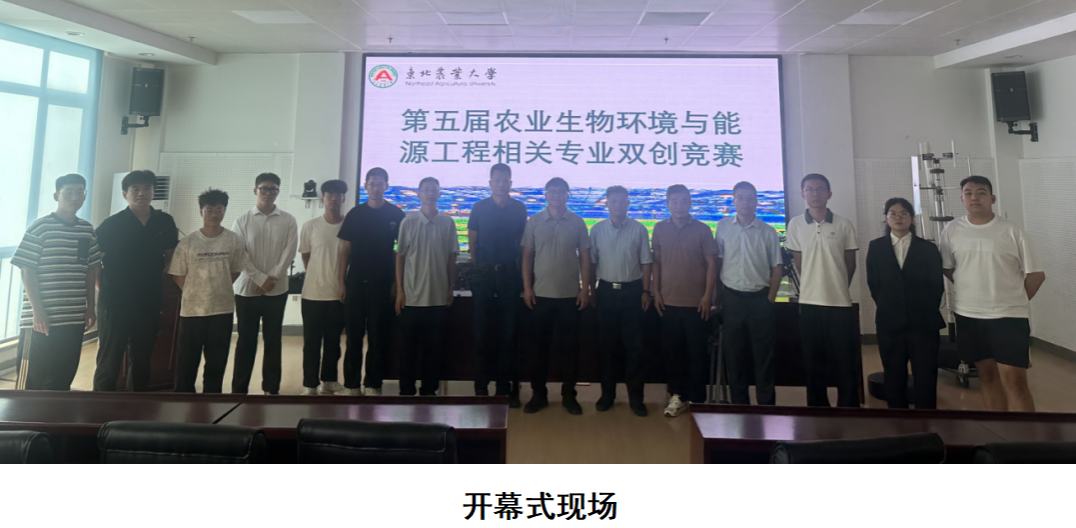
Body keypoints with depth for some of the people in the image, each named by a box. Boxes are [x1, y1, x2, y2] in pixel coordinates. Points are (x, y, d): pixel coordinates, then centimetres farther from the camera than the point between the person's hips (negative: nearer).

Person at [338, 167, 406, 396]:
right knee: (354, 335, 6)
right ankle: (352, 384, 15)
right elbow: (345, 249, 7)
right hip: (356, 283, 1)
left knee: (378, 336, 4)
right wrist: (341, 281, 1)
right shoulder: (355, 214, 6)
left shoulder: (395, 214, 2)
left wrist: (397, 281, -2)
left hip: (383, 284, -1)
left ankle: (373, 384, 14)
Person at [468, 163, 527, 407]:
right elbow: (472, 241, 5)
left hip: (509, 273, 1)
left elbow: (522, 241, 8)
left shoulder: (519, 208, 4)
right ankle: (481, 388, 13)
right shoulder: (479, 208, 1)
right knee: (481, 332, 3)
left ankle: (505, 387, 13)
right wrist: (479, 266, 4)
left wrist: (521, 274, 6)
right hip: (483, 274, -1)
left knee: (508, 333, 3)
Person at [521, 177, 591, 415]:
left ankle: (569, 394, 19)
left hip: (570, 295, 0)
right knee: (540, 345, 8)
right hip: (541, 294, 0)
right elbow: (527, 256, 4)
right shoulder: (534, 222, 3)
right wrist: (527, 287, -3)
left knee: (570, 346, 6)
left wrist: (585, 288, -2)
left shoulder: (577, 222, 3)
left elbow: (584, 257, 4)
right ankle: (538, 393, 19)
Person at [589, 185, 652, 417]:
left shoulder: (639, 229, -1)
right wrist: (591, 291, 1)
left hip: (632, 290, -1)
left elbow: (646, 262, 1)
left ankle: (635, 397, 16)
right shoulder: (597, 229, 2)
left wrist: (645, 291, -2)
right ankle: (607, 393, 23)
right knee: (606, 344, 9)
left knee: (634, 345, 4)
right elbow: (592, 262, 4)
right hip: (606, 290, 1)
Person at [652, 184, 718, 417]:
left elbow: (711, 263, -2)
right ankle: (677, 394, 23)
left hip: (696, 303, -2)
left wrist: (708, 295, -7)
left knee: (697, 352, 4)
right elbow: (656, 262, 8)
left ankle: (697, 398, 17)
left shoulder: (702, 230, -2)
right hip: (669, 302, 2)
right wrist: (656, 292, 3)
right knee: (671, 350, 9)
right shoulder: (660, 229, 5)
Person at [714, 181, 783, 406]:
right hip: (732, 299, 1)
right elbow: (717, 262, 7)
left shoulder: (768, 232, 2)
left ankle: (766, 404, 16)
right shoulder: (723, 227, 4)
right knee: (734, 355, 7)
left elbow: (777, 267, 5)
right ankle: (739, 405, 20)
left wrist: (770, 299, -2)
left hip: (760, 299, -1)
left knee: (764, 355, 4)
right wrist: (717, 295, 3)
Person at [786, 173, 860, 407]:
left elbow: (851, 264, 7)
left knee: (846, 361, 5)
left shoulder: (843, 225, 0)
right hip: (810, 302, 0)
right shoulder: (795, 225, 0)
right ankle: (818, 410, 21)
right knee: (813, 362, 9)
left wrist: (838, 288, 9)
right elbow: (798, 263, 7)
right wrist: (816, 285, 7)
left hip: (840, 302, 0)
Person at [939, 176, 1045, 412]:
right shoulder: (952, 230, 1)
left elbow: (1036, 274, 1)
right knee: (987, 374, 13)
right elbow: (947, 269, 11)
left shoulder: (1012, 231, -5)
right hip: (968, 315, 2)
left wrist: (1013, 301, 3)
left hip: (1009, 316, -2)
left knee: (1015, 379, -4)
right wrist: (972, 291, 5)